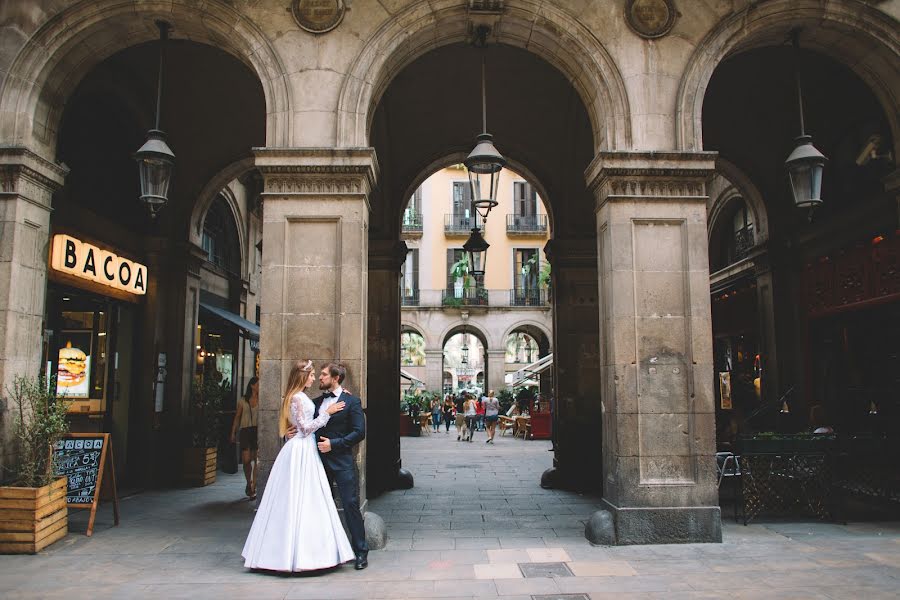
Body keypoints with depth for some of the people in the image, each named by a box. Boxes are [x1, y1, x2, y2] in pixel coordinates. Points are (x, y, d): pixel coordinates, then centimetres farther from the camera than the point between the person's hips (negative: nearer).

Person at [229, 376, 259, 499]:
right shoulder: (243, 400, 9)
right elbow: (237, 417, 12)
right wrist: (233, 433, 8)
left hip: (257, 430, -1)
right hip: (245, 431, 1)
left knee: (256, 460, -5)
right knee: (246, 460, -2)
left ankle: (253, 488, 2)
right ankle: (248, 483, 22)